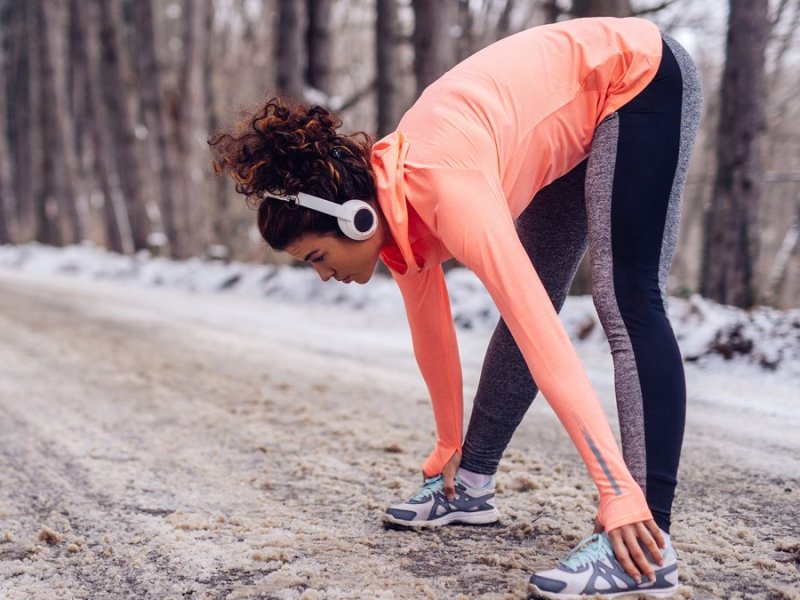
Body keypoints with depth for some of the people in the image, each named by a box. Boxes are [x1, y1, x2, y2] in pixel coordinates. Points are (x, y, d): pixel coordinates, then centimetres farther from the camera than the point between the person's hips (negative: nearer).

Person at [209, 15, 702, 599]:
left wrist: (619, 494, -39)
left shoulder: (448, 192, -35)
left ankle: (647, 542, -20)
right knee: (526, 310, 8)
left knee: (627, 303, -18)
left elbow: (545, 341, -39)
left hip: (644, 79, -8)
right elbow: (431, 333, 4)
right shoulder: (395, 205, -9)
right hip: (582, 117, 8)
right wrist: (449, 450, 15)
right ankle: (472, 482, 18)